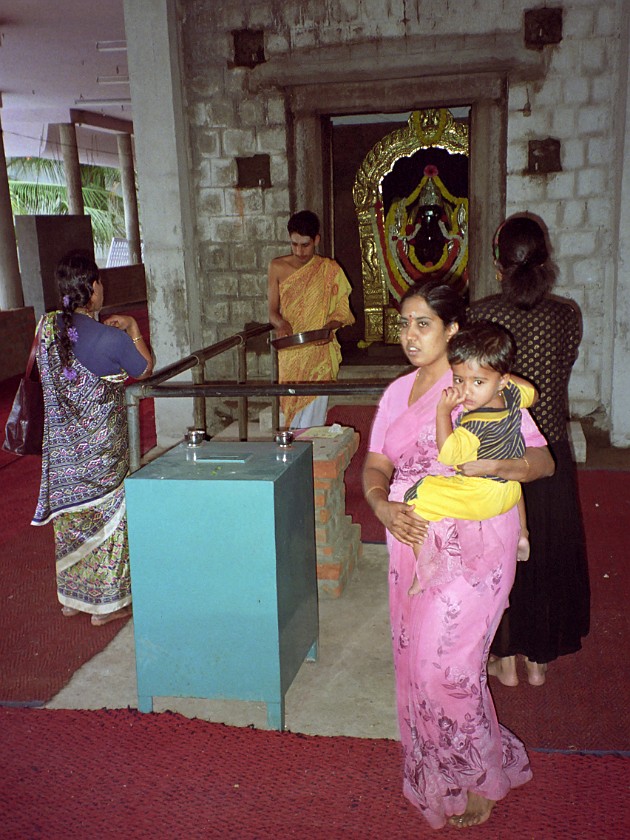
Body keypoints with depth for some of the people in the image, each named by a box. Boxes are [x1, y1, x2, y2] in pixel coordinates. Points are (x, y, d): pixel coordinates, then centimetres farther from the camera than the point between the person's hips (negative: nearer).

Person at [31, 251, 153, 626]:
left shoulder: (47, 327, -3)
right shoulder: (111, 338, -20)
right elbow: (145, 369, -4)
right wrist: (133, 329, 4)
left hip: (61, 445, 6)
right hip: (101, 447, -6)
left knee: (70, 516, 18)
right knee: (106, 516, 9)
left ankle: (72, 597, 32)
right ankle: (108, 602, 19)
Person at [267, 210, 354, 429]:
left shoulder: (330, 270, 0)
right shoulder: (278, 267, 5)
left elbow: (342, 311, 2)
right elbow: (273, 310, 5)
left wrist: (329, 327, -19)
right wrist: (281, 324, -18)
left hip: (319, 351, -2)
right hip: (289, 353, 2)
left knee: (313, 415, -8)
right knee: (291, 408, 5)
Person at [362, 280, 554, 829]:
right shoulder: (397, 393, 12)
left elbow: (542, 460, -9)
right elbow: (376, 465, 9)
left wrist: (495, 466, -28)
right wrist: (384, 507, -11)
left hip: (472, 545, -6)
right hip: (412, 538, 6)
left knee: (444, 662, -6)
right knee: (414, 659, 11)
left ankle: (482, 780, 20)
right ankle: (436, 778, 34)